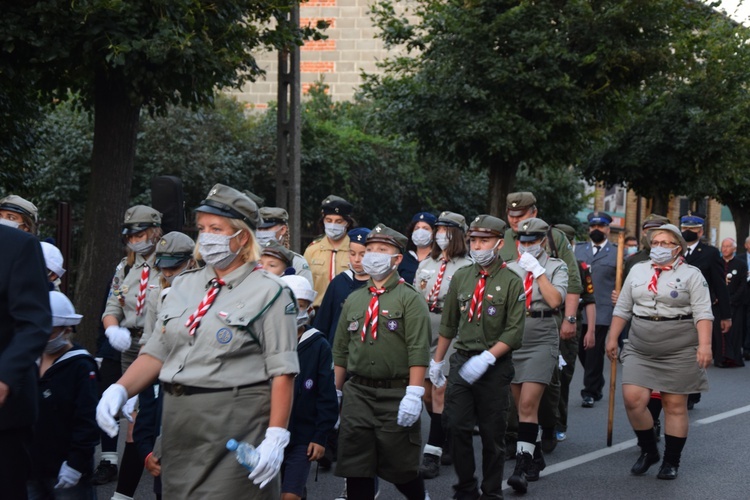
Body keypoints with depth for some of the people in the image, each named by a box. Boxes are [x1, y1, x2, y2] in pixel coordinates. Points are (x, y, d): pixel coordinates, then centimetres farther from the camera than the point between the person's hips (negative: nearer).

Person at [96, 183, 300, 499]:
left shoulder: (269, 293, -5)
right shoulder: (184, 286, 14)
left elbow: (282, 372, -9)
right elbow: (156, 352, 12)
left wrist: (276, 437, -16)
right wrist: (120, 390, -4)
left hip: (235, 423, -6)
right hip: (178, 423, 6)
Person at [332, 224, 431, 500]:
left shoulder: (410, 299, -3)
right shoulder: (354, 300, 14)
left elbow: (418, 350, -12)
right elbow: (341, 351, 17)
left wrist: (414, 394, -19)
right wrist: (336, 391, 14)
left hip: (396, 395, -4)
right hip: (357, 392, 5)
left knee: (401, 466, 3)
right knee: (355, 468, 3)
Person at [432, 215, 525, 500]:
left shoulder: (511, 282, -6)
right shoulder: (461, 277, 8)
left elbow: (514, 332, -11)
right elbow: (448, 323, 16)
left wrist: (486, 358, -20)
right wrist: (437, 361, 17)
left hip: (495, 366, -3)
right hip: (461, 362, 3)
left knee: (493, 434, 5)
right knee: (456, 426, -4)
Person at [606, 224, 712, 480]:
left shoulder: (691, 275, -1)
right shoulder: (638, 271, 11)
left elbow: (703, 313, -8)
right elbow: (622, 309, 16)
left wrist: (705, 345, -19)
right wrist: (612, 338, 11)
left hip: (679, 352, -3)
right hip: (640, 350, 3)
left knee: (675, 405, 1)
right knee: (632, 399, -8)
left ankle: (671, 461, 13)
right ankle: (648, 450, 13)